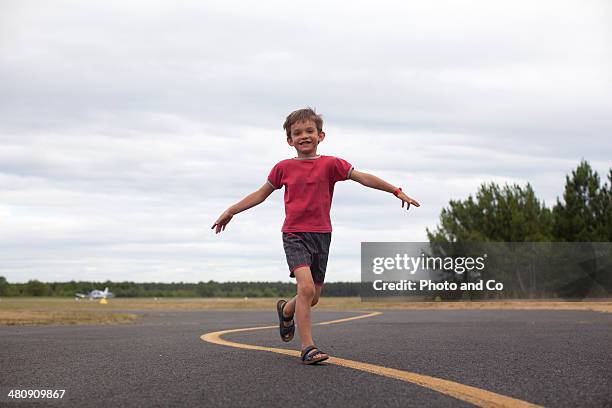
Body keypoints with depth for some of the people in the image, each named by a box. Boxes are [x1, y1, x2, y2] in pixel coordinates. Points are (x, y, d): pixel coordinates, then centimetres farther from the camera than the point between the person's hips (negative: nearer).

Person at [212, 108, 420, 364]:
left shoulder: (330, 164, 1)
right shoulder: (284, 167, 4)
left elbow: (363, 177, -4)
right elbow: (261, 194, 14)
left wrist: (396, 191, -10)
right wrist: (230, 211, 14)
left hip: (321, 235, 2)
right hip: (294, 234, -2)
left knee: (312, 297, 9)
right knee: (306, 286, -22)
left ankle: (286, 310, 43)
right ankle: (307, 348, -19)